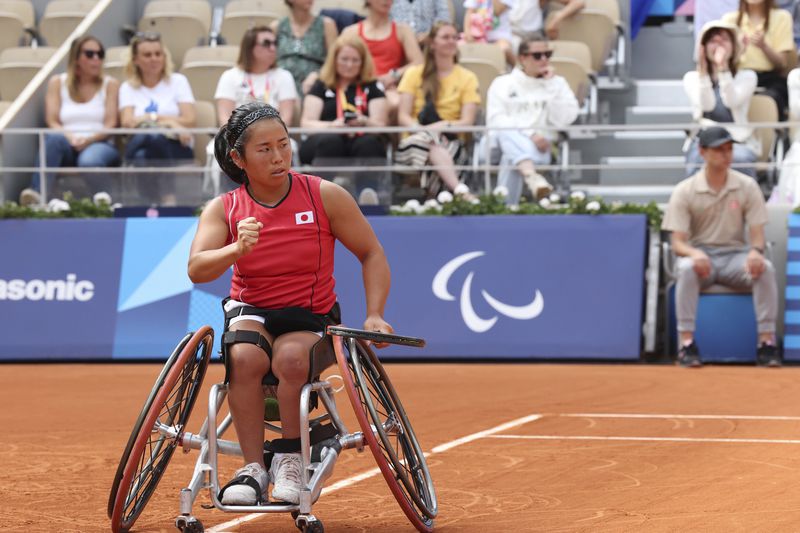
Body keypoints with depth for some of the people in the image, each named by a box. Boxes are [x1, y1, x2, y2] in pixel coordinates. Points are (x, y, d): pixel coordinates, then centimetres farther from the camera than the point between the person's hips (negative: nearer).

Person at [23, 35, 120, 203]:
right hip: (68, 146, 1)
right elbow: (52, 123, 3)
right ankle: (38, 195, -54)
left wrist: (89, 139, -18)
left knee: (90, 160, -40)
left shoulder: (110, 84, 12)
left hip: (100, 144, -1)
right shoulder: (57, 83, 14)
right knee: (54, 138, -38)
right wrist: (70, 138, -18)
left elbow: (110, 125, 2)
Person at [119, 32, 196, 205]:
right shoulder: (128, 87, 17)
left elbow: (189, 120, 0)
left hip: (176, 149, -1)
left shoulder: (177, 81, 13)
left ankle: (168, 199, -41)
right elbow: (127, 122, -1)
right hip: (139, 148, 1)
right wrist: (166, 120, -9)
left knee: (155, 137, -37)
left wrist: (145, 119, -2)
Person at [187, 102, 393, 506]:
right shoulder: (223, 209, -4)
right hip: (251, 313, 1)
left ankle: (290, 459, -15)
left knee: (290, 358, -35)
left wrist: (374, 316, -11)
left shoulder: (325, 196, -6)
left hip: (311, 320, -1)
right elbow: (196, 270, -19)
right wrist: (236, 249, -39)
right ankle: (253, 469, -26)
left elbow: (371, 254, 2)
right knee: (245, 357, -34)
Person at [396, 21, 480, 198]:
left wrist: (442, 126, -19)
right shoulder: (414, 74, 14)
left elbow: (467, 121, 1)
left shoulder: (467, 78, 13)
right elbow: (403, 117, 3)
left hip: (451, 141, 1)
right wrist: (421, 130, -19)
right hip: (415, 139, -1)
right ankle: (459, 191, -57)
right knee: (427, 139, -37)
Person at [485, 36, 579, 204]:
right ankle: (532, 176, -64)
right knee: (507, 133, -39)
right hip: (504, 140, 0)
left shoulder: (557, 83, 18)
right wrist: (529, 134, -15)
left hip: (539, 146, 0)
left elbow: (564, 120, 3)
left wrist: (551, 86, 0)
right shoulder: (502, 83, 15)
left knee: (512, 158, -37)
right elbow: (496, 120, -1)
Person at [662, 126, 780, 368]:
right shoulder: (684, 191, -4)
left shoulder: (747, 186, 1)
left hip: (735, 256, 2)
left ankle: (767, 342, -27)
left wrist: (755, 251, -27)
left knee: (765, 268, -30)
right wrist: (695, 253, -33)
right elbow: (677, 242, -8)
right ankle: (686, 344, -34)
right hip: (699, 254, -1)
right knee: (686, 268, -37)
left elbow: (757, 234, -1)